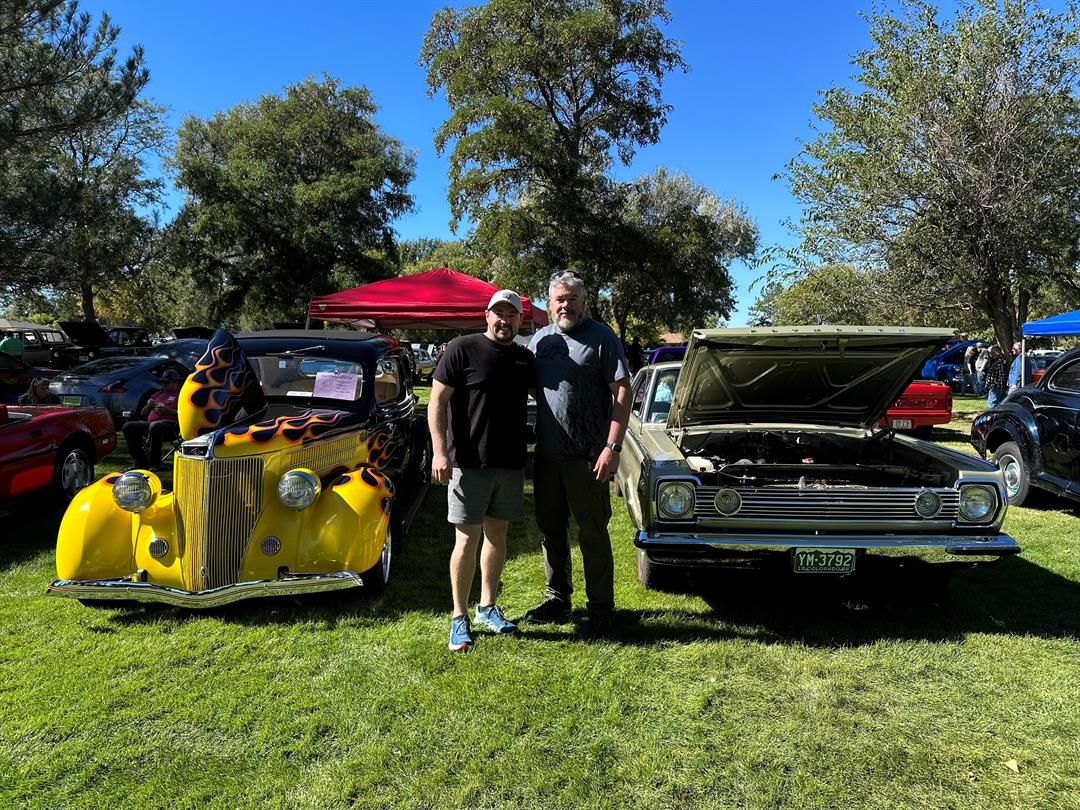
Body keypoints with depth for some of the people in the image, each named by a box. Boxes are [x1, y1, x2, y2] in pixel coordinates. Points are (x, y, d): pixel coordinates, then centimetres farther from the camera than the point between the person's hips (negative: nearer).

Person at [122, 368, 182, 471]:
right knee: (128, 426, -12)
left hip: (170, 424, -7)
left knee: (154, 427, -40)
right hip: (150, 423, 8)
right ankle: (142, 462, -13)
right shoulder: (158, 394, 32)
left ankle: (155, 464, -31)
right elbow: (142, 414, 33)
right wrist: (148, 406, 10)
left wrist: (167, 410, -14)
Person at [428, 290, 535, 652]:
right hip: (469, 462, -5)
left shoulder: (525, 358, 9)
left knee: (497, 533, 14)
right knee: (467, 540, -1)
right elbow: (436, 401, -9)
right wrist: (440, 452, -18)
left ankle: (487, 608, 29)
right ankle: (460, 619, 13)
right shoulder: (463, 349, -7)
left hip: (510, 462, 5)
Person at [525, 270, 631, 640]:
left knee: (592, 534, 2)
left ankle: (600, 610, 15)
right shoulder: (540, 339, 11)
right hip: (546, 454, 6)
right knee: (551, 529, 15)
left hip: (587, 456, -6)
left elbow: (622, 393, -10)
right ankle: (557, 599, 31)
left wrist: (613, 447, -18)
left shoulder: (602, 338, -6)